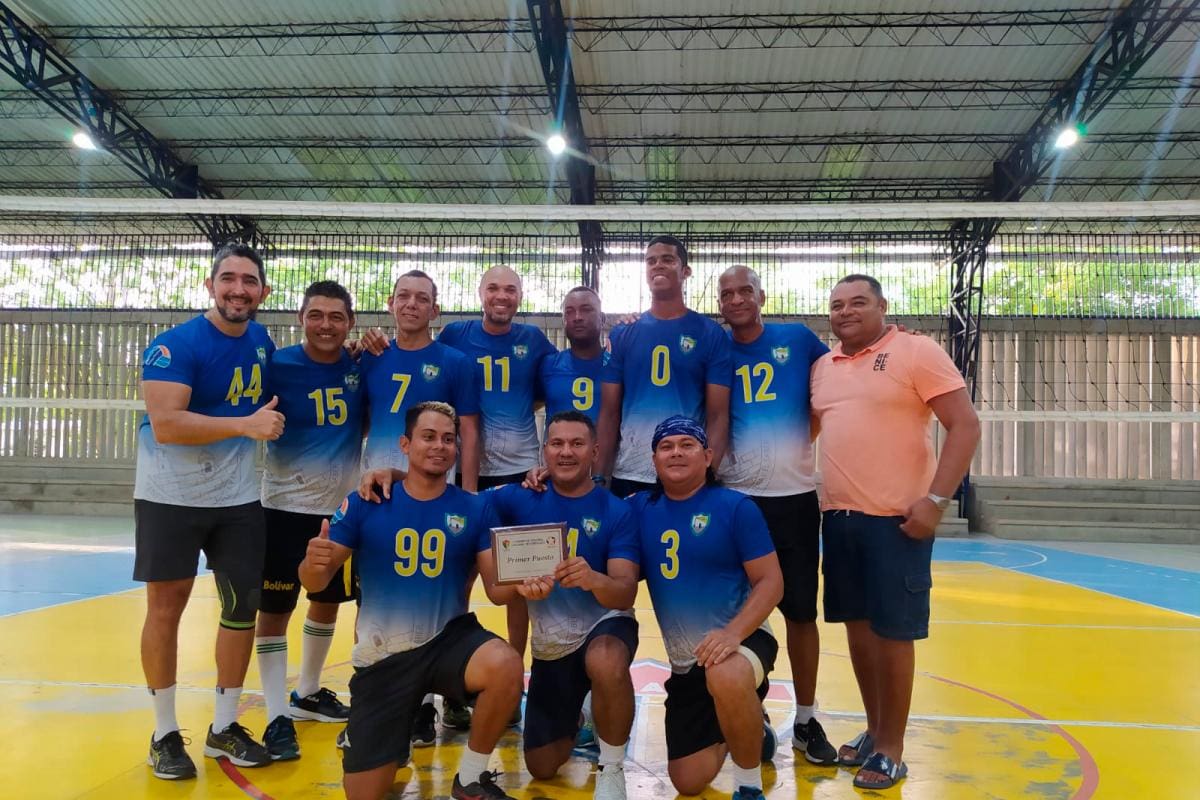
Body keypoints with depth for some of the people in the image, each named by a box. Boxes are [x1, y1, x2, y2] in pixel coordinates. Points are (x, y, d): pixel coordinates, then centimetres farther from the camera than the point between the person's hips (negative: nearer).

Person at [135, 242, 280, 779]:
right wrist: (246, 424, -28)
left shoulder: (262, 340, 4)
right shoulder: (175, 345, -15)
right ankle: (165, 733, 20)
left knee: (243, 604, 7)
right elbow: (165, 425, -26)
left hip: (238, 497, 5)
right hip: (170, 495, -5)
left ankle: (225, 727, 23)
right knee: (165, 607, 4)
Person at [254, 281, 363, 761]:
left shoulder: (359, 365, -1)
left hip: (343, 506, 5)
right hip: (287, 506, -4)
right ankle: (278, 717, 12)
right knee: (274, 609, 0)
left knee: (328, 602, 17)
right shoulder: (279, 365, -12)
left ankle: (308, 694, 36)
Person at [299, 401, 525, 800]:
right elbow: (316, 583, -6)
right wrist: (313, 563, -30)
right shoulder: (365, 504, -7)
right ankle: (394, 741, 39)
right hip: (383, 657, 0)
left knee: (506, 666, -34)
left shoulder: (475, 509, -5)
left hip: (450, 640, 0)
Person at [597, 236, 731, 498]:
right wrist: (600, 476, 0)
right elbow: (609, 413, 7)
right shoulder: (621, 335, 8)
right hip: (628, 475, 2)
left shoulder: (710, 334, 1)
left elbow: (718, 415, -2)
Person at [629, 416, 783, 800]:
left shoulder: (736, 507, -11)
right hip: (684, 665, 5)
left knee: (725, 678, -40)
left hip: (741, 641, -5)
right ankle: (743, 732, 40)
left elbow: (770, 581, -13)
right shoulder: (640, 508, 0)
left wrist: (733, 632, -29)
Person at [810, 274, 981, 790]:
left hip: (896, 518, -6)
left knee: (892, 631, 1)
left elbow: (965, 425, -9)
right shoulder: (822, 367, 12)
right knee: (857, 624, 13)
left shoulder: (916, 352, -5)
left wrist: (936, 500, -16)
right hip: (838, 516, 6)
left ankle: (891, 749, 17)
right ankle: (874, 731, 31)